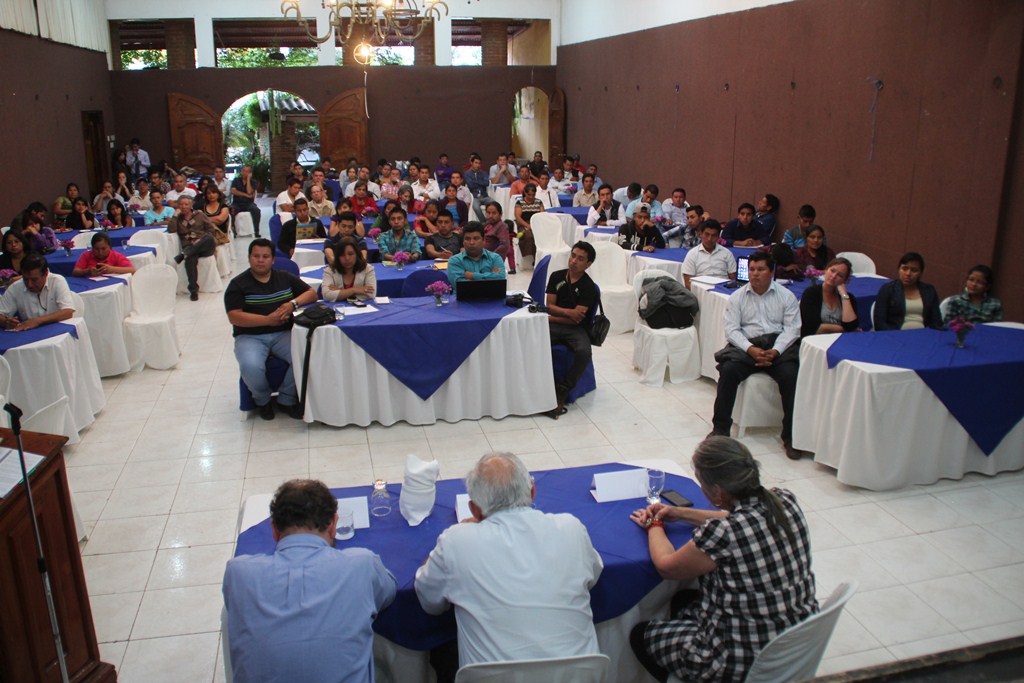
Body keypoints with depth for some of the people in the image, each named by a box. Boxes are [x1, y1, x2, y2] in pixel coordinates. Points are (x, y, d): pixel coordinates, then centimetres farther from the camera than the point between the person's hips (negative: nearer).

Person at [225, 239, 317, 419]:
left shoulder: (285, 278, 13)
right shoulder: (238, 284, 2)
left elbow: (311, 293, 13)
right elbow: (234, 317, -9)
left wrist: (293, 304, -9)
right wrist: (268, 319, -19)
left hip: (283, 334, 2)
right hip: (250, 337, -2)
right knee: (251, 367, -33)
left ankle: (286, 399, -2)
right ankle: (262, 400, 2)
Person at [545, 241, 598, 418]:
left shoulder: (588, 287, -6)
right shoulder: (556, 277, 7)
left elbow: (577, 319, -10)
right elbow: (549, 306, 4)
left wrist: (550, 318, -3)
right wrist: (567, 312, -14)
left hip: (576, 329, -3)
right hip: (554, 325, 3)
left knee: (584, 352, -34)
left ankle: (562, 392, -19)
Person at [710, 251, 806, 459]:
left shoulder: (786, 296, 8)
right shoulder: (738, 297, 9)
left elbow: (792, 328, 1)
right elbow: (732, 329, 0)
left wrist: (775, 351, -16)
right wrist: (751, 349, -16)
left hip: (779, 345, 0)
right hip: (746, 344, 0)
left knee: (790, 374, -29)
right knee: (728, 370, -28)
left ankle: (791, 436, -18)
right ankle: (721, 428, -16)